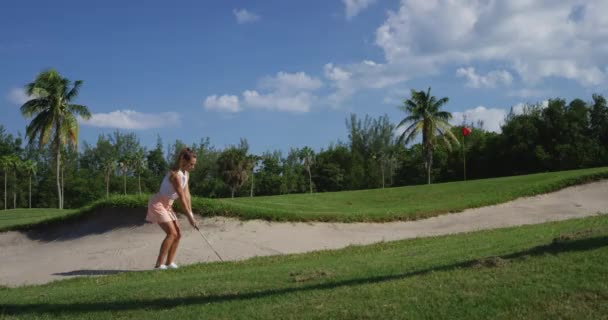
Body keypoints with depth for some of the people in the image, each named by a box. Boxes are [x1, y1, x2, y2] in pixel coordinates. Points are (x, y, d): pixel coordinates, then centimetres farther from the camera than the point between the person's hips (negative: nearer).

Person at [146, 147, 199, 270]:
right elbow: (182, 198, -25)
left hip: (167, 205, 9)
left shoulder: (186, 173, 3)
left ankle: (169, 262, 10)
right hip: (158, 203, -9)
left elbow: (187, 195, 1)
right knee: (172, 233, -18)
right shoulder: (175, 174, -25)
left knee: (178, 234, 5)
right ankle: (159, 264, -17)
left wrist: (191, 214, -5)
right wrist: (190, 217, -22)